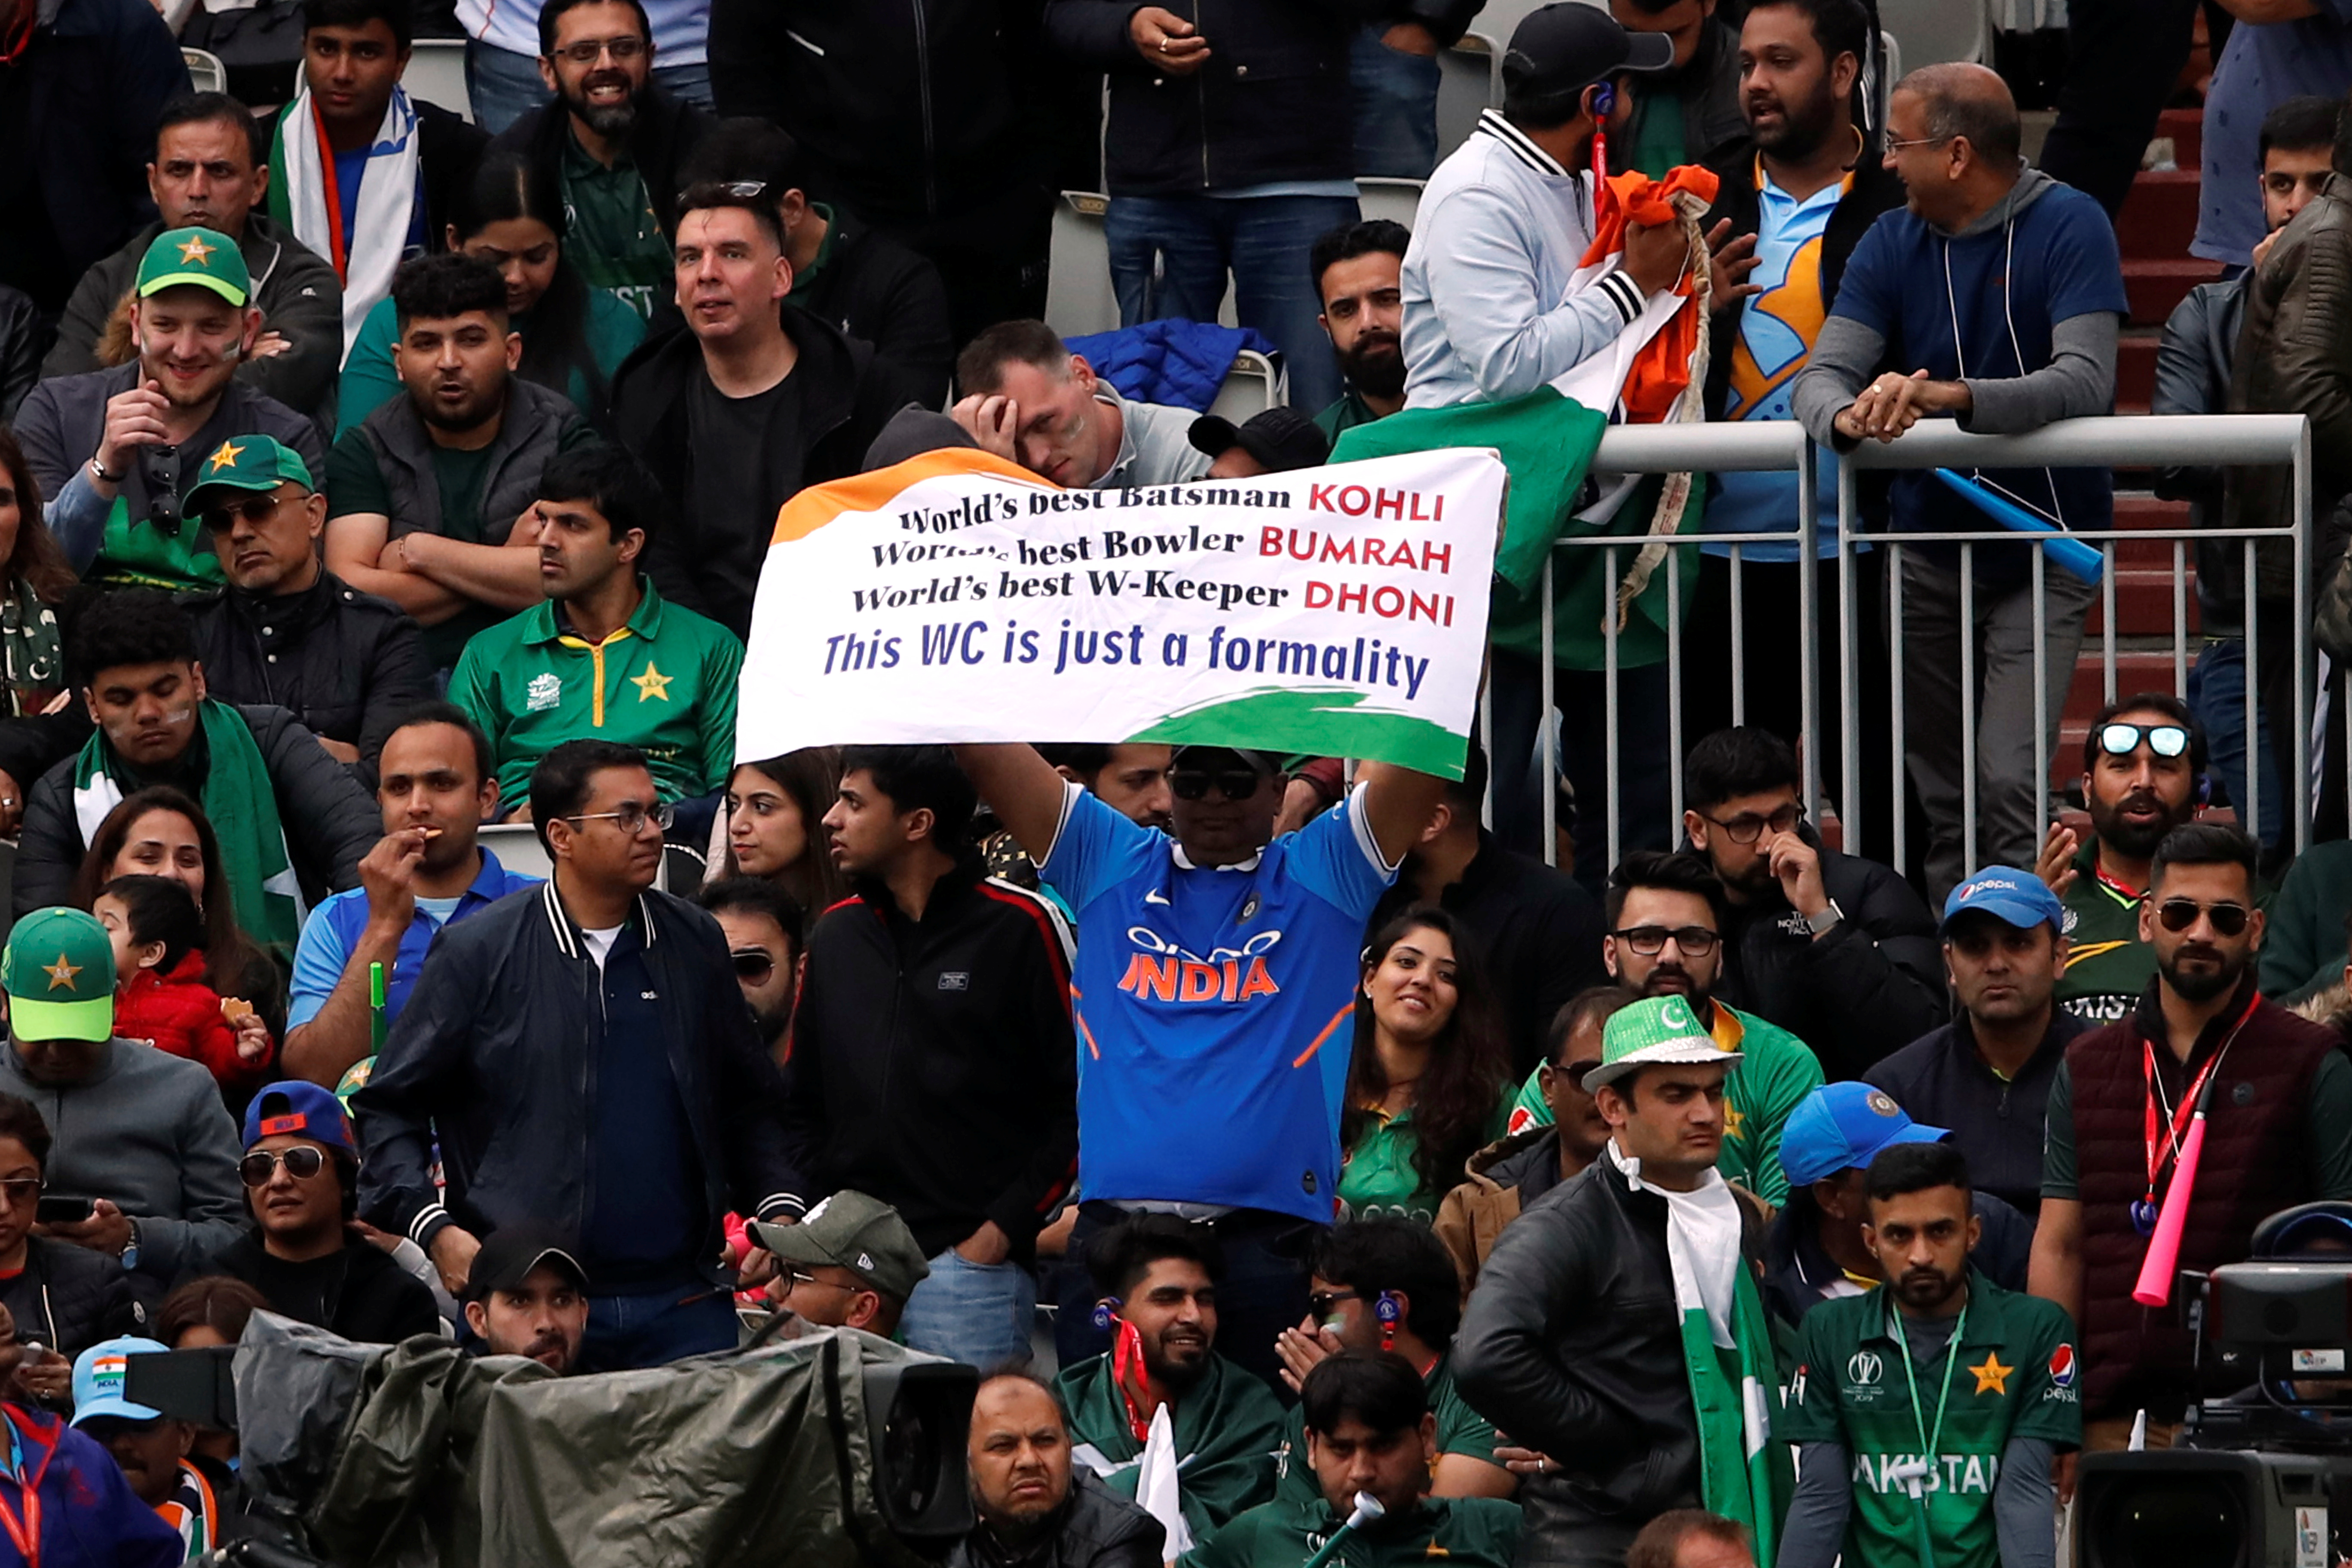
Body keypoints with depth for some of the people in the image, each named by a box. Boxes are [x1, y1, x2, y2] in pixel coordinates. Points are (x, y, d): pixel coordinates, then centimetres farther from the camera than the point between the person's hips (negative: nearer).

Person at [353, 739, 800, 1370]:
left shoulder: (695, 944, 11)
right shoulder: (478, 952, 0)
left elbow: (747, 1103, 20)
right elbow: (388, 1108, 2)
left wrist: (775, 1207, 3)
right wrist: (435, 1230, -10)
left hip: (680, 1305, 3)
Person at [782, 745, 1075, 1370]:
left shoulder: (1017, 927, -3)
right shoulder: (836, 933, 15)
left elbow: (1077, 1100, -5)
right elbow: (802, 1103, 21)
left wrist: (1003, 1230, -10)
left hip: (970, 1265, -5)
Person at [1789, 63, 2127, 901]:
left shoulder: (2069, 227, -10)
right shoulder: (1892, 243, 4)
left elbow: (2087, 380, -23)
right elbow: (1822, 375, -7)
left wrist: (1952, 396, -38)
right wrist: (1846, 415, -33)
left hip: (2043, 551, -5)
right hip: (1929, 543, 5)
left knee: (2009, 785, -15)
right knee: (1939, 794, 7)